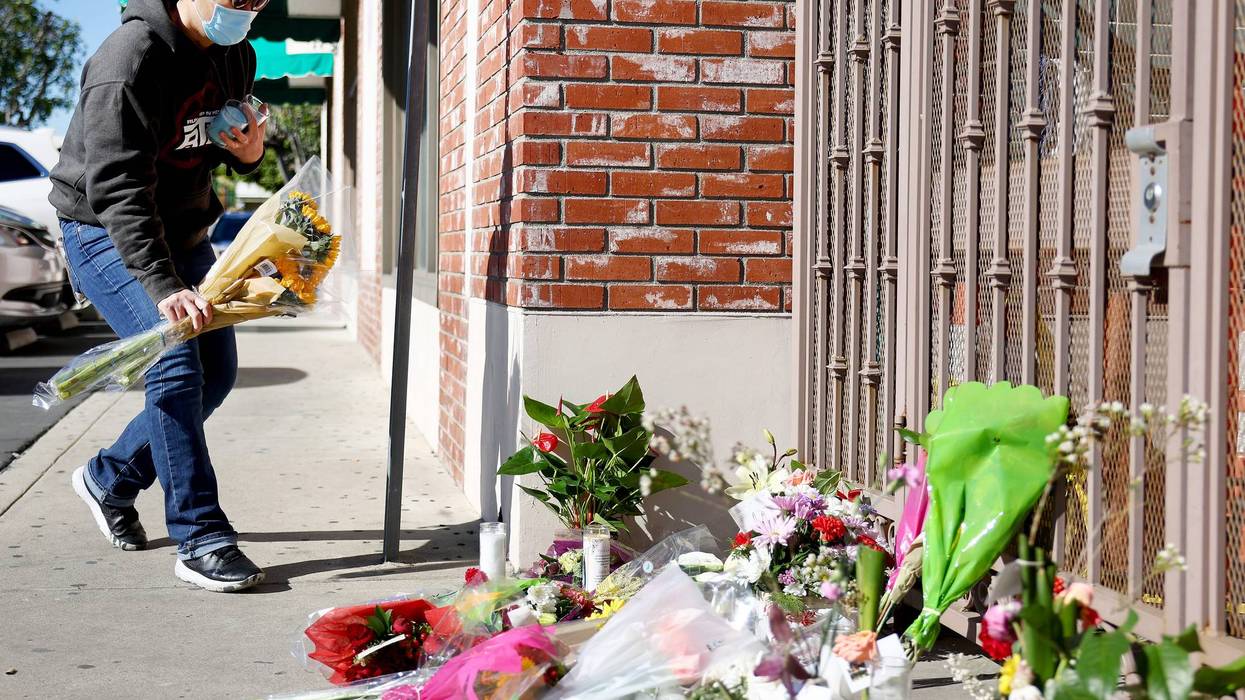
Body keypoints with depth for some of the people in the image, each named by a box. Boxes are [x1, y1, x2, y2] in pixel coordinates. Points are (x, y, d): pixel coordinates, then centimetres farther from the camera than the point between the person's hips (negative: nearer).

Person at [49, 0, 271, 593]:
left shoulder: (235, 55, -1)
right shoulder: (129, 60, -26)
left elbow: (234, 147, 15)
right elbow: (118, 190, -31)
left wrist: (251, 152, -11)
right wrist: (164, 287, -41)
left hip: (181, 229, 8)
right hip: (104, 231, -8)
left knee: (216, 371, 5)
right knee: (175, 363, -21)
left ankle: (110, 479, 26)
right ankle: (200, 541, -17)